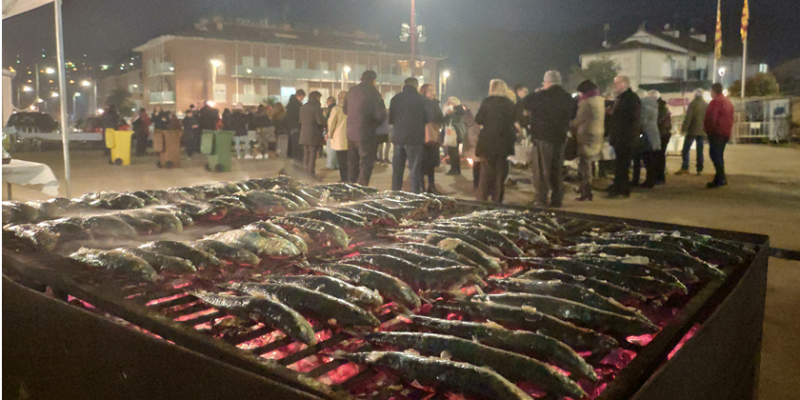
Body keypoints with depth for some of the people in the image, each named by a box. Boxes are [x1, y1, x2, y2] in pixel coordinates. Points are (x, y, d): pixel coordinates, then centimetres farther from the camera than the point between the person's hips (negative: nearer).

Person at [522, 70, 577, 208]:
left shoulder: (541, 96, -12)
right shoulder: (568, 98, 7)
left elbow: (526, 103, 1)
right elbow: (573, 115, 19)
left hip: (542, 137, -5)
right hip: (560, 138, 6)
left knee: (541, 169, -1)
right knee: (557, 170, 12)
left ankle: (542, 199, -3)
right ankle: (557, 199, 16)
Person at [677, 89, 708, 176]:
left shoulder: (693, 104, -8)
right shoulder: (707, 105, 10)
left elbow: (688, 117, -14)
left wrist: (684, 128, -12)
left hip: (692, 130, -5)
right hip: (702, 131, 5)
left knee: (686, 149, -1)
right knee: (700, 150, 8)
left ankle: (684, 168, -9)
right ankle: (699, 169, 9)